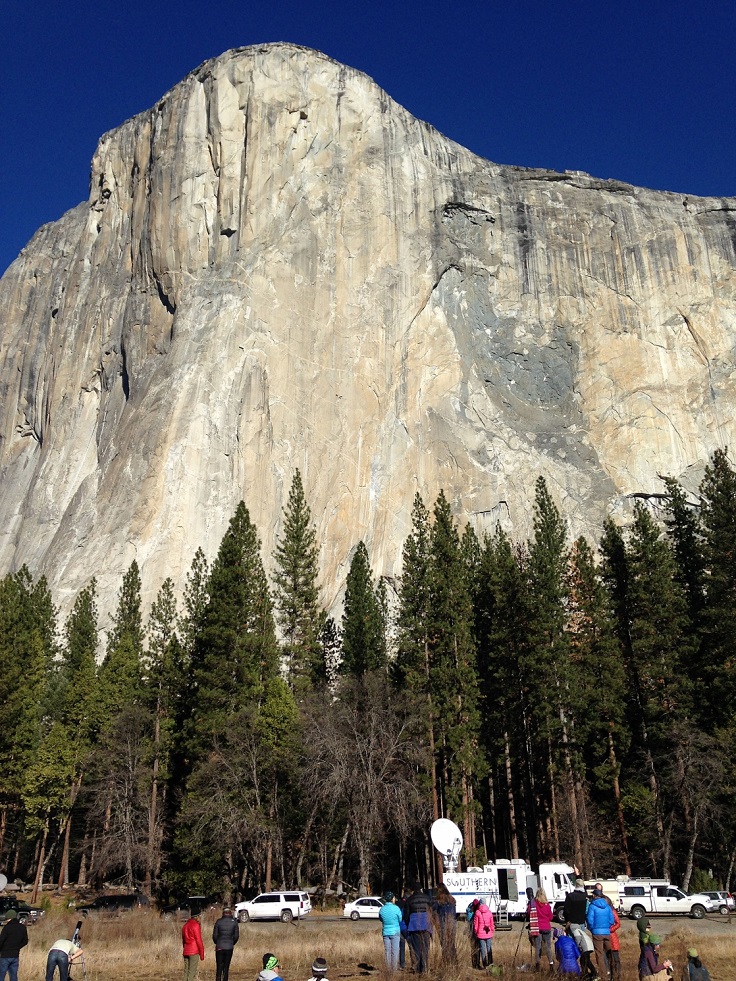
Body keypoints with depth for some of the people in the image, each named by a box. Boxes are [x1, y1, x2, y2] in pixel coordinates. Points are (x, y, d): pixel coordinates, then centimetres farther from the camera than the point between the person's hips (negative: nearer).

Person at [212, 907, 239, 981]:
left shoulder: (218, 921, -4)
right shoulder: (234, 922, -3)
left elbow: (214, 935, -2)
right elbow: (236, 936, 0)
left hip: (219, 947, 0)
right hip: (229, 947, 1)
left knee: (219, 967, 8)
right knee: (226, 967, 9)